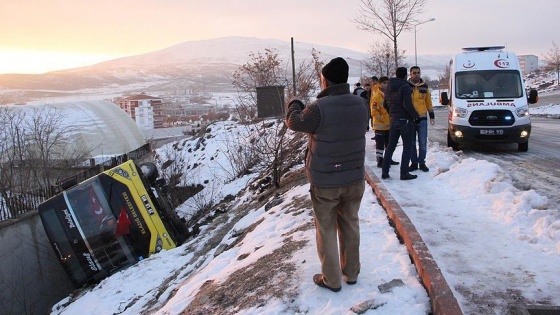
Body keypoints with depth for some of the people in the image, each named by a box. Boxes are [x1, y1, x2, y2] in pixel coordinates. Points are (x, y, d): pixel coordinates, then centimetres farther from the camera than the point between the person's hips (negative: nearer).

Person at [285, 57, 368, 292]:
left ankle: (332, 280, 21)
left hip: (325, 182, -5)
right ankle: (351, 273, 32)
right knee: (350, 226, 19)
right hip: (355, 179, 5)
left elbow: (294, 123, -4)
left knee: (326, 230, 10)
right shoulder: (360, 104, -6)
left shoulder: (319, 108, -22)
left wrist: (294, 104, 17)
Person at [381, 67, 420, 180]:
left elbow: (386, 102, 14)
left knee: (390, 146, 12)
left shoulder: (389, 87, 9)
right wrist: (416, 115, -9)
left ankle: (384, 172, 13)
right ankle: (404, 173, 0)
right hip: (405, 120, -7)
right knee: (407, 147, 1)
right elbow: (407, 104, -21)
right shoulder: (405, 87, -15)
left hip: (393, 120, 7)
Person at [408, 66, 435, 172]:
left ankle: (422, 163, 13)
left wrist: (432, 116, 11)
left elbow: (429, 102, 12)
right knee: (411, 143, 5)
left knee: (423, 143, 2)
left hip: (422, 118, 2)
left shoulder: (425, 87, 7)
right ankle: (414, 163, 13)